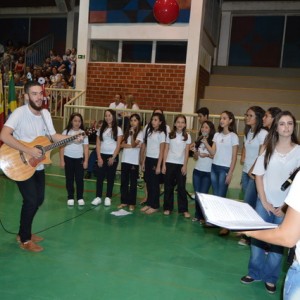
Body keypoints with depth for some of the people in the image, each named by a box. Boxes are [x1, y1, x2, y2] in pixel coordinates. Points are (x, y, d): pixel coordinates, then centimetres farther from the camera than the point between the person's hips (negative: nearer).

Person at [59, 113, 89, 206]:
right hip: (68, 158, 0)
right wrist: (62, 160, -4)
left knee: (79, 179, 3)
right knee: (69, 179, 7)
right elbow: (62, 147, 0)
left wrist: (86, 161, -2)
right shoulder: (66, 132, -1)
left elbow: (86, 148, 3)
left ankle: (80, 198, 14)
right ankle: (70, 197, 17)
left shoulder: (83, 133, 2)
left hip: (79, 159, 0)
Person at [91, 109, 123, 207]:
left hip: (112, 156, -2)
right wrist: (99, 157, -6)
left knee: (110, 177, 4)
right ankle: (98, 197, 9)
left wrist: (113, 157, -12)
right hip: (102, 155, 2)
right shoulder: (101, 129, 7)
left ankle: (108, 198, 13)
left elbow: (118, 145, -4)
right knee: (99, 176, 1)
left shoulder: (118, 129, 0)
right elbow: (98, 144, 4)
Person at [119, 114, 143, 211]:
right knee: (123, 182, 8)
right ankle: (124, 201, 18)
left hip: (134, 161, -5)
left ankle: (132, 203, 11)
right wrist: (132, 146, -11)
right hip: (124, 160, 5)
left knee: (133, 183, 3)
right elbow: (122, 144, 1)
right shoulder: (127, 131, 11)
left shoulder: (140, 133, -4)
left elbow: (133, 144, -15)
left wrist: (132, 134, -24)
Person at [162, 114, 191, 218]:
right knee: (168, 187, 6)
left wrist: (185, 166, -5)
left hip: (181, 164, -1)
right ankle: (167, 208, 16)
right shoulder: (170, 135, 2)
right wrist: (164, 165, -1)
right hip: (169, 163, 1)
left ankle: (184, 209, 8)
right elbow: (166, 150, 3)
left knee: (181, 187, 1)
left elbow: (186, 152, 1)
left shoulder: (187, 136, 1)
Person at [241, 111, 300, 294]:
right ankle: (255, 272, 23)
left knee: (279, 241, 6)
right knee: (257, 236, 6)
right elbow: (259, 175, 1)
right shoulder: (268, 148, 1)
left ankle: (271, 278, 22)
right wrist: (264, 201, -5)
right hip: (265, 202, 2)